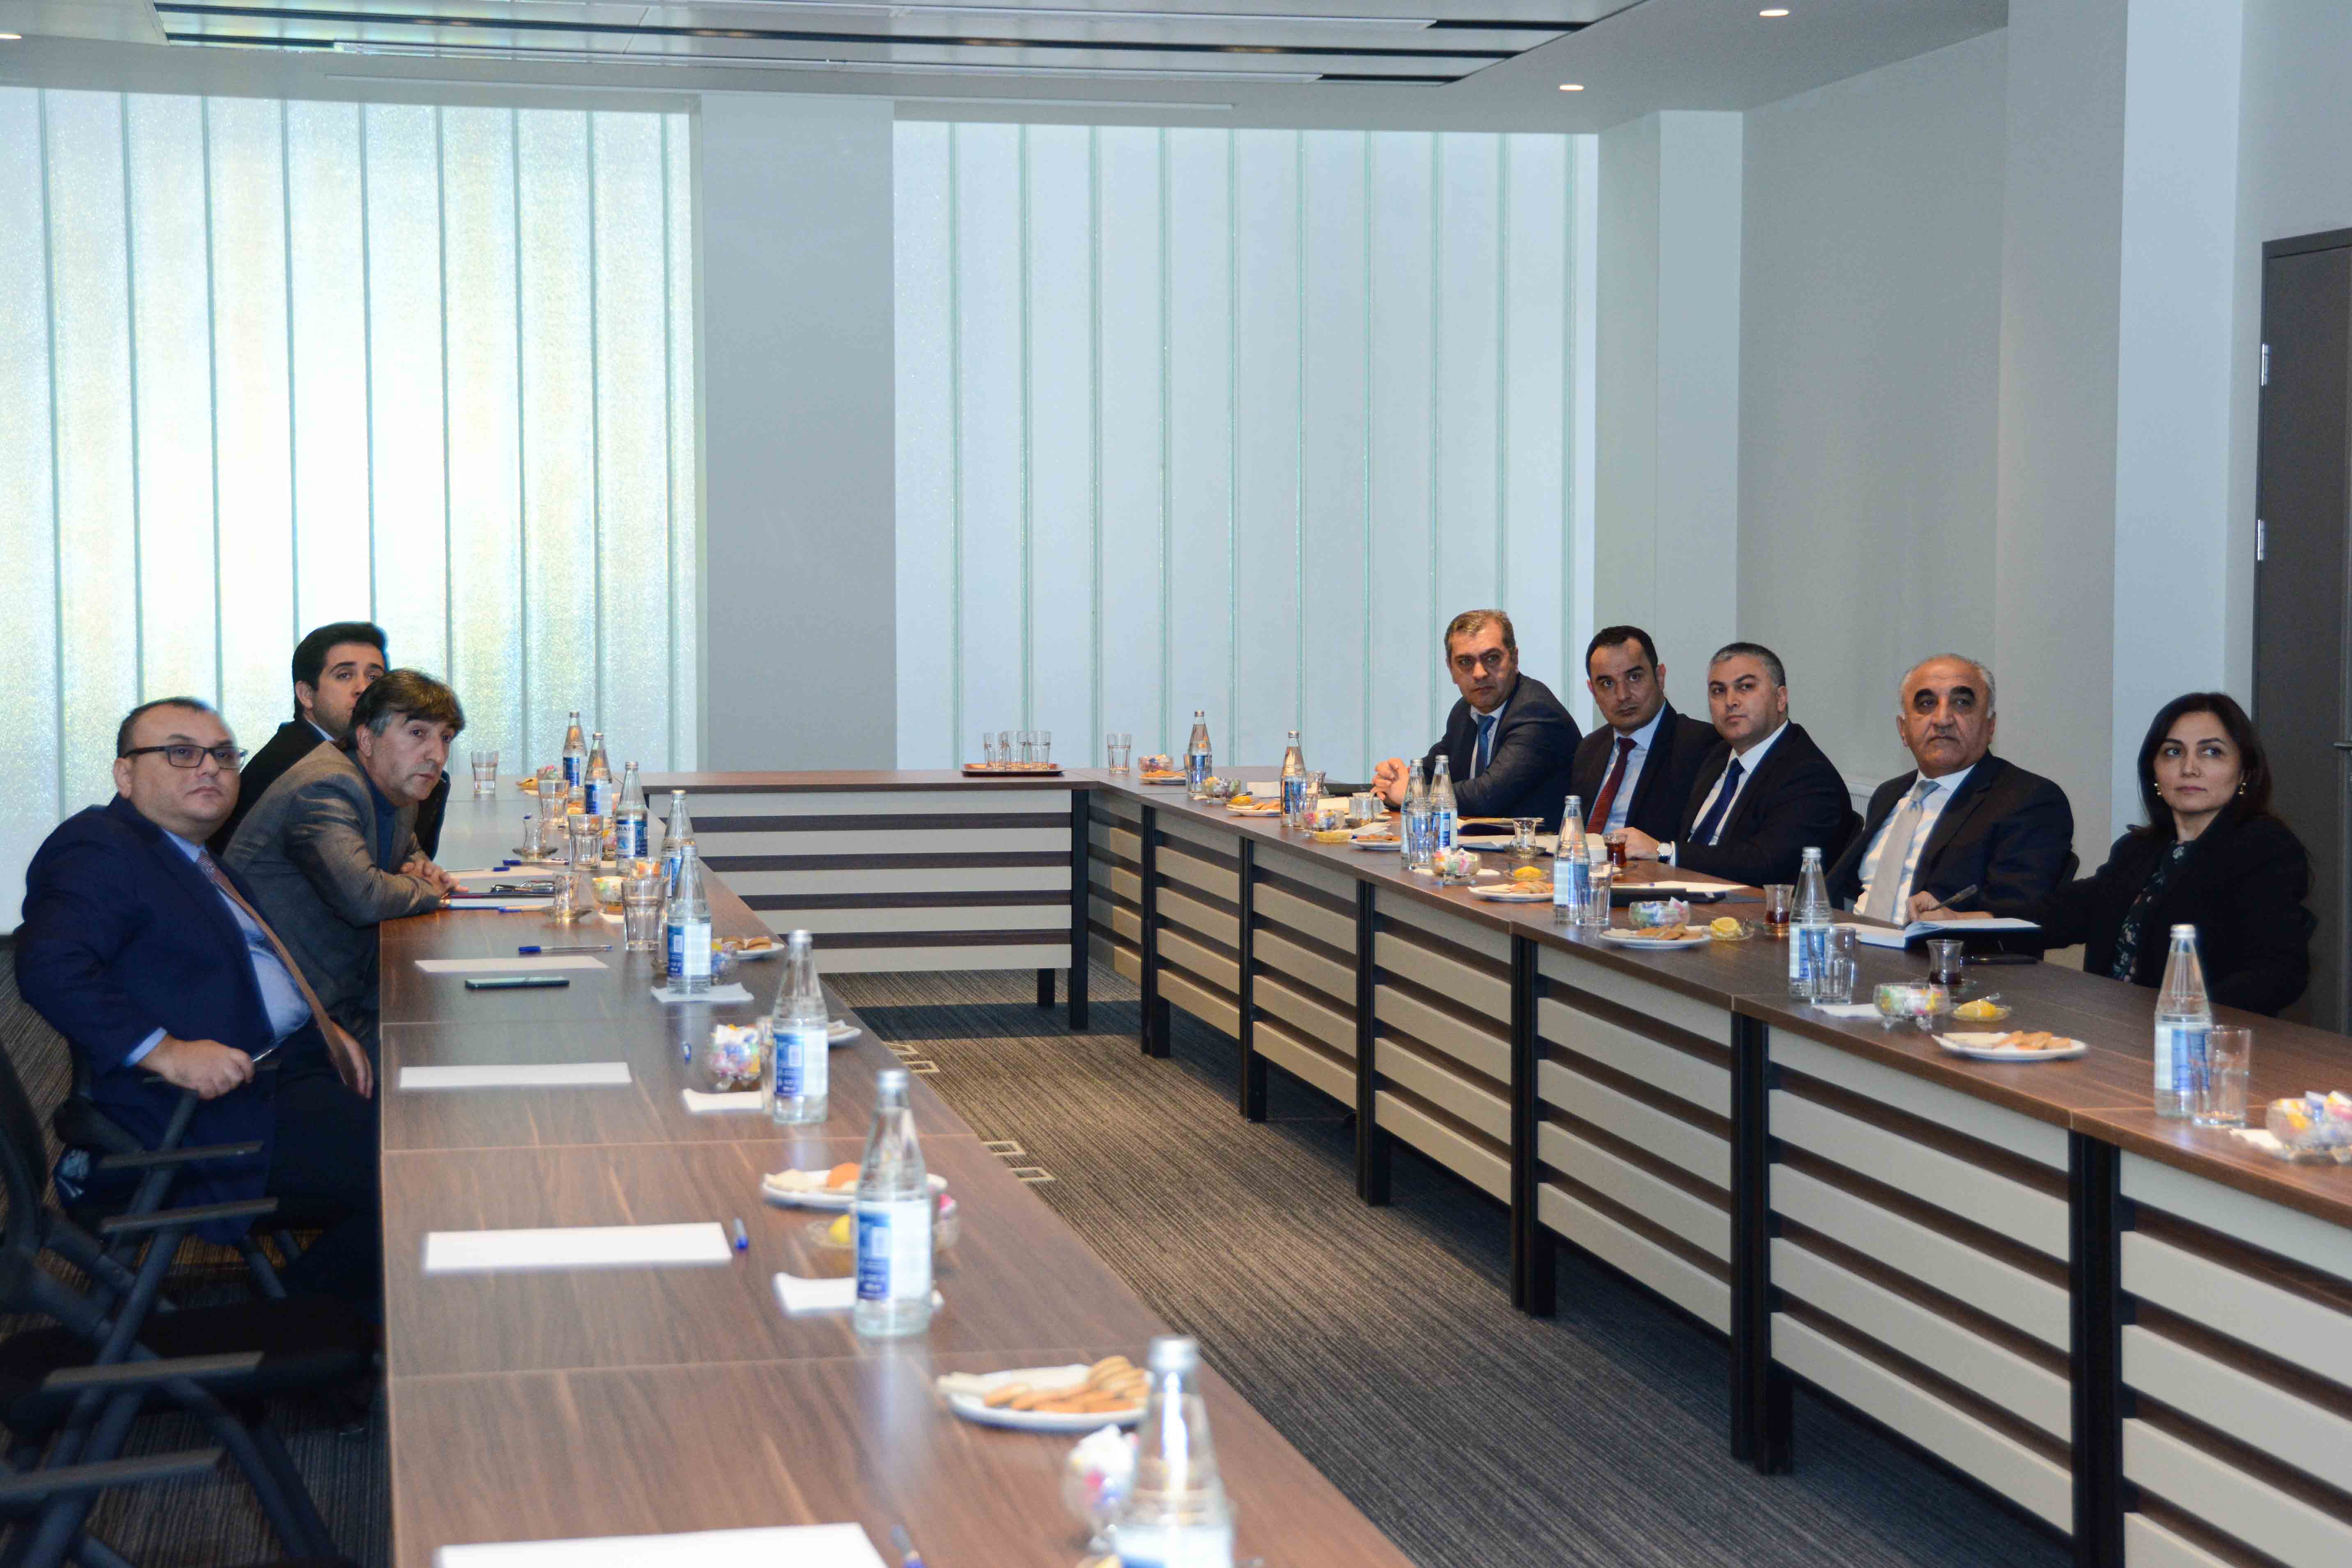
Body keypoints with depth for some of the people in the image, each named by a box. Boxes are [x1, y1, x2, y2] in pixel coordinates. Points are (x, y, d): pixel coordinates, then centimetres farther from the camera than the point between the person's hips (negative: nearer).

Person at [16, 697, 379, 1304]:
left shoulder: (196, 859, 22)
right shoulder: (100, 848, -8)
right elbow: (50, 967, -24)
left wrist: (325, 1030, 15)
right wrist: (166, 1051, -30)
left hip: (290, 1066, 11)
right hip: (212, 1107, -10)